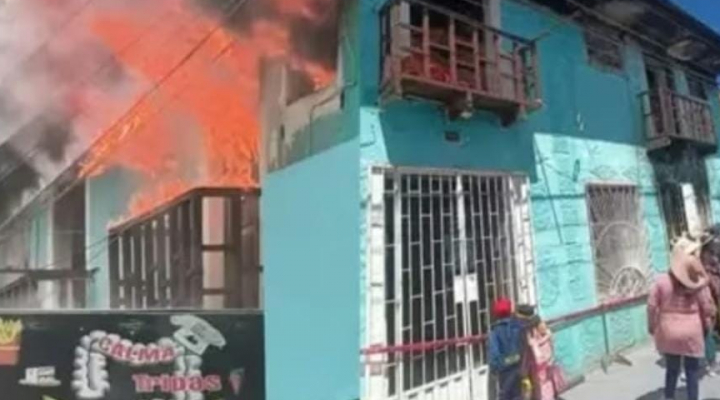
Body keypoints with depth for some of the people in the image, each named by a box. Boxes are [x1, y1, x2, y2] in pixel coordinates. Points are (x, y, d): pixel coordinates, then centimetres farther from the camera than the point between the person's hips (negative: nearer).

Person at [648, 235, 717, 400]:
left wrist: (652, 327, 9)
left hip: (669, 333, 1)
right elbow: (708, 308, -4)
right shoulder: (699, 283, -11)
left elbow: (652, 306, -6)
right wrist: (707, 326, 15)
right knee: (692, 371, 13)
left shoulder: (662, 280, -10)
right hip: (692, 333, -1)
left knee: (672, 369, 16)